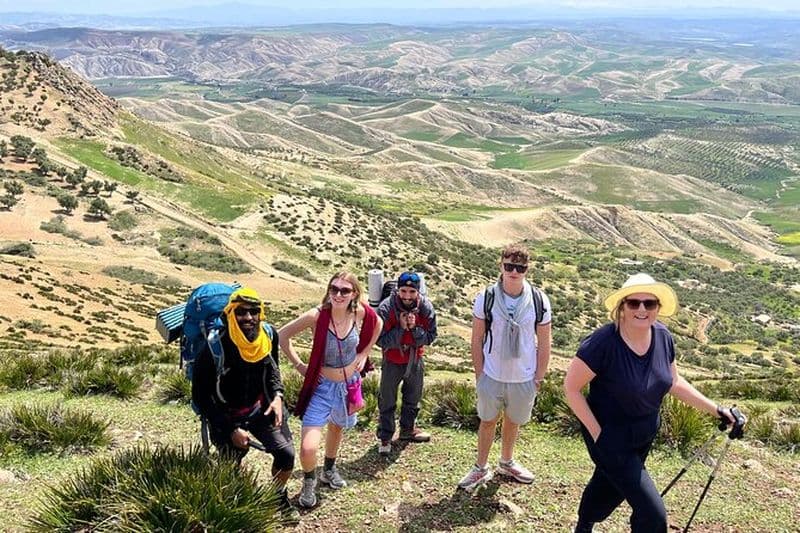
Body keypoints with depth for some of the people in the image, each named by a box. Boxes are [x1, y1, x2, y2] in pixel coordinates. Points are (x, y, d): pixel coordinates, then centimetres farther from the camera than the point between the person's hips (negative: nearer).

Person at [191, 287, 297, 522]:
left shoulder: (268, 336, -11)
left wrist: (277, 396, -8)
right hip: (227, 416, -3)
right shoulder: (215, 347, -25)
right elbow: (200, 396, -16)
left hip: (261, 408, 3)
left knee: (286, 453, -8)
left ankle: (278, 495, 22)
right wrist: (231, 430, -18)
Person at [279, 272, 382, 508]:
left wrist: (364, 353, 3)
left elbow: (378, 324, 8)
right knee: (308, 448, -13)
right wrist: (299, 365, -14)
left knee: (337, 427, 29)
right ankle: (309, 481, 22)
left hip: (350, 384, 4)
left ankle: (329, 470, 57)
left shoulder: (361, 312, -15)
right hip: (322, 387, -4)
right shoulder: (316, 316, -26)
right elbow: (283, 335, -14)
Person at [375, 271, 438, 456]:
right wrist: (401, 328, -33)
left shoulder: (426, 307, -18)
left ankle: (408, 430, 42)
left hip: (415, 360, 3)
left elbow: (430, 336, -12)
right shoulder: (386, 308, -26)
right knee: (387, 401, 7)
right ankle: (385, 437, 23)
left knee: (413, 398, 21)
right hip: (392, 361, -3)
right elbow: (381, 340, -22)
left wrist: (414, 328, -29)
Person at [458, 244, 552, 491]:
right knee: (488, 421, 15)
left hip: (524, 378, 1)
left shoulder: (539, 301, -9)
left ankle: (507, 463, 43)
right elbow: (477, 339, -2)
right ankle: (481, 468, 32)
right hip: (492, 376, -1)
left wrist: (539, 377, 0)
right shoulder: (486, 298, -10)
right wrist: (479, 374, -3)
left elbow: (544, 343, -1)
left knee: (513, 422, 20)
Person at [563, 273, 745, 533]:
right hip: (610, 436, -7)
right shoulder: (603, 342, -29)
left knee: (609, 486, 29)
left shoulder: (663, 336, -9)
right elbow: (571, 387, -20)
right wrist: (596, 432, -19)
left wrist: (716, 409, 3)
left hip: (644, 434, 7)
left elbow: (673, 382, 7)